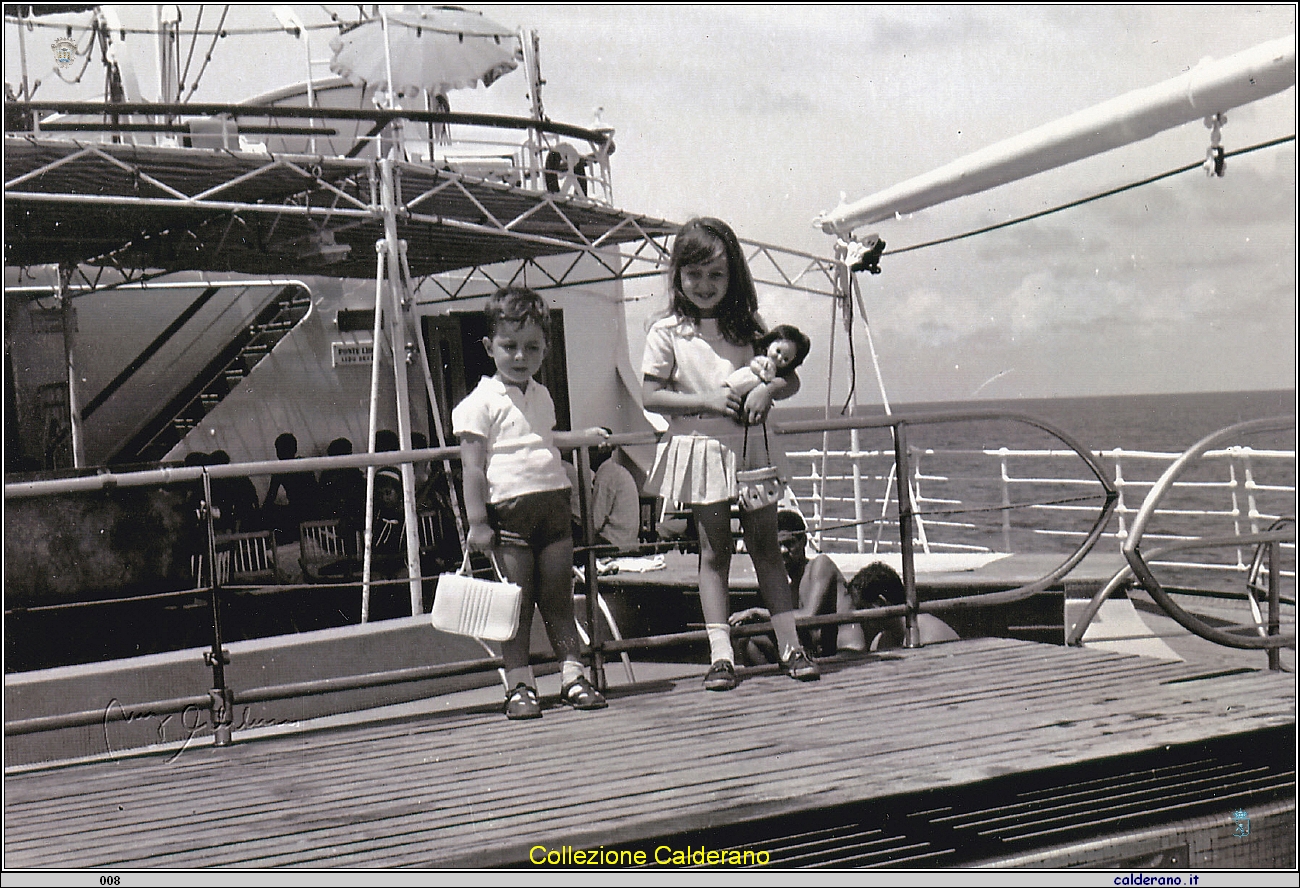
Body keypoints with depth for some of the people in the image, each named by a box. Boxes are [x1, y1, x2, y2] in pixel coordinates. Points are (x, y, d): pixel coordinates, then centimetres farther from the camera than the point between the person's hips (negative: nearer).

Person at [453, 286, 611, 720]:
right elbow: (472, 465, -10)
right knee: (517, 602, -2)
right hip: (508, 509, -6)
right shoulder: (480, 403, -6)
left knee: (559, 597, 8)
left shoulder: (542, 397, 16)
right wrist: (477, 521, -14)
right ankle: (519, 685, 6)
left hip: (553, 502, 6)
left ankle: (572, 675, 14)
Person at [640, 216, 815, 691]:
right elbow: (650, 395, -5)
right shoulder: (667, 333, -1)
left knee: (766, 547, 5)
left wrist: (766, 390, -12)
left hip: (749, 447, 2)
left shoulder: (747, 325, 7)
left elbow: (790, 377, 10)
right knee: (714, 553, 1)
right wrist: (705, 401, -15)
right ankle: (721, 655, 4)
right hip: (701, 448, -2)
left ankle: (791, 646, 9)